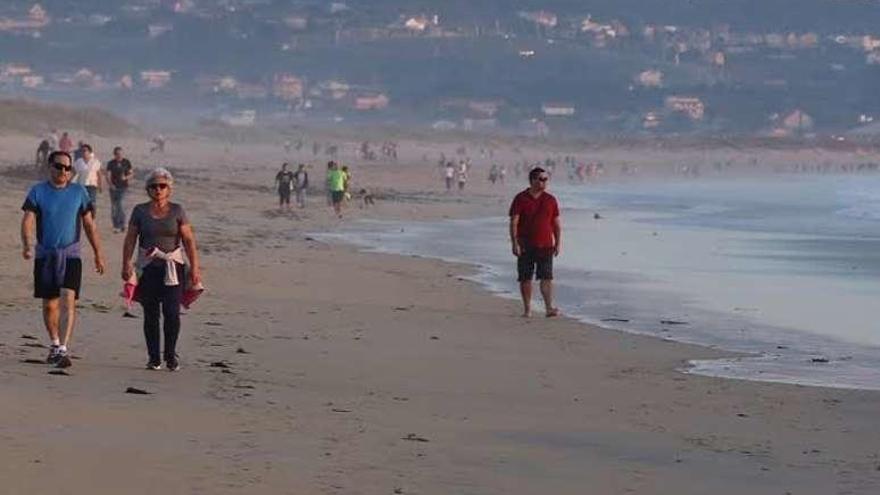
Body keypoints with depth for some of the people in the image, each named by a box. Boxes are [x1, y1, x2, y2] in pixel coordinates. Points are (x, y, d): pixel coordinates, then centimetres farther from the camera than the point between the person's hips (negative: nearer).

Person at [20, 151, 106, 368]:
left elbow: (89, 224, 11)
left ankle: (63, 349, -22)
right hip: (45, 254, 1)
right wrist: (26, 245, -27)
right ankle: (55, 344, 31)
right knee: (49, 304, 11)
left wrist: (98, 253, 12)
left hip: (70, 254, -1)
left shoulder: (79, 192, 4)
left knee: (68, 301, -16)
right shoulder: (38, 191, 1)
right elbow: (28, 220, -9)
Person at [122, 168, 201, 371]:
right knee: (151, 314, 2)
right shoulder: (140, 211, 6)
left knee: (172, 312, -8)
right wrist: (126, 264, -6)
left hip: (173, 266, -1)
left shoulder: (177, 211, 4)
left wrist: (195, 267, -6)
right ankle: (153, 357, 10)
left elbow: (189, 240, 1)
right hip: (148, 268, 1)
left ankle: (170, 354, 8)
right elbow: (130, 239, 4)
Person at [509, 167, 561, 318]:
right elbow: (513, 223, -3)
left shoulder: (550, 200, 7)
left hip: (545, 246, 1)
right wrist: (514, 243, -10)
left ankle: (549, 307, -12)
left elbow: (557, 224, 11)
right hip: (526, 246, -1)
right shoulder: (521, 199, -1)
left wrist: (558, 243, 5)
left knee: (547, 277, -8)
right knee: (525, 278, 4)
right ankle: (527, 308, 14)